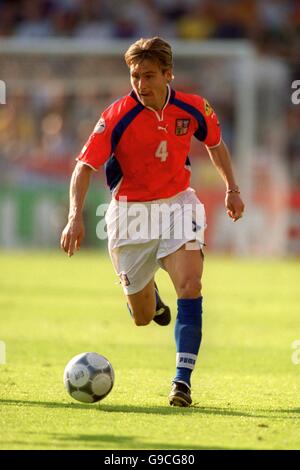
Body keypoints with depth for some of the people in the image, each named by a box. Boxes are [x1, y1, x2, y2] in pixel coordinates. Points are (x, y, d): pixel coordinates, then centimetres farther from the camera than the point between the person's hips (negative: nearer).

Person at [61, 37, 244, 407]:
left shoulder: (193, 109, -9)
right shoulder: (118, 117, -19)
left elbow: (215, 144, 13)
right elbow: (85, 167, -24)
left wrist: (232, 189, 11)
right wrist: (76, 216, -37)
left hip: (177, 204, 1)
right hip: (131, 211, -1)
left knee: (190, 283, -24)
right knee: (142, 318, 7)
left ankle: (182, 381, -23)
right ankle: (148, 293, 47)